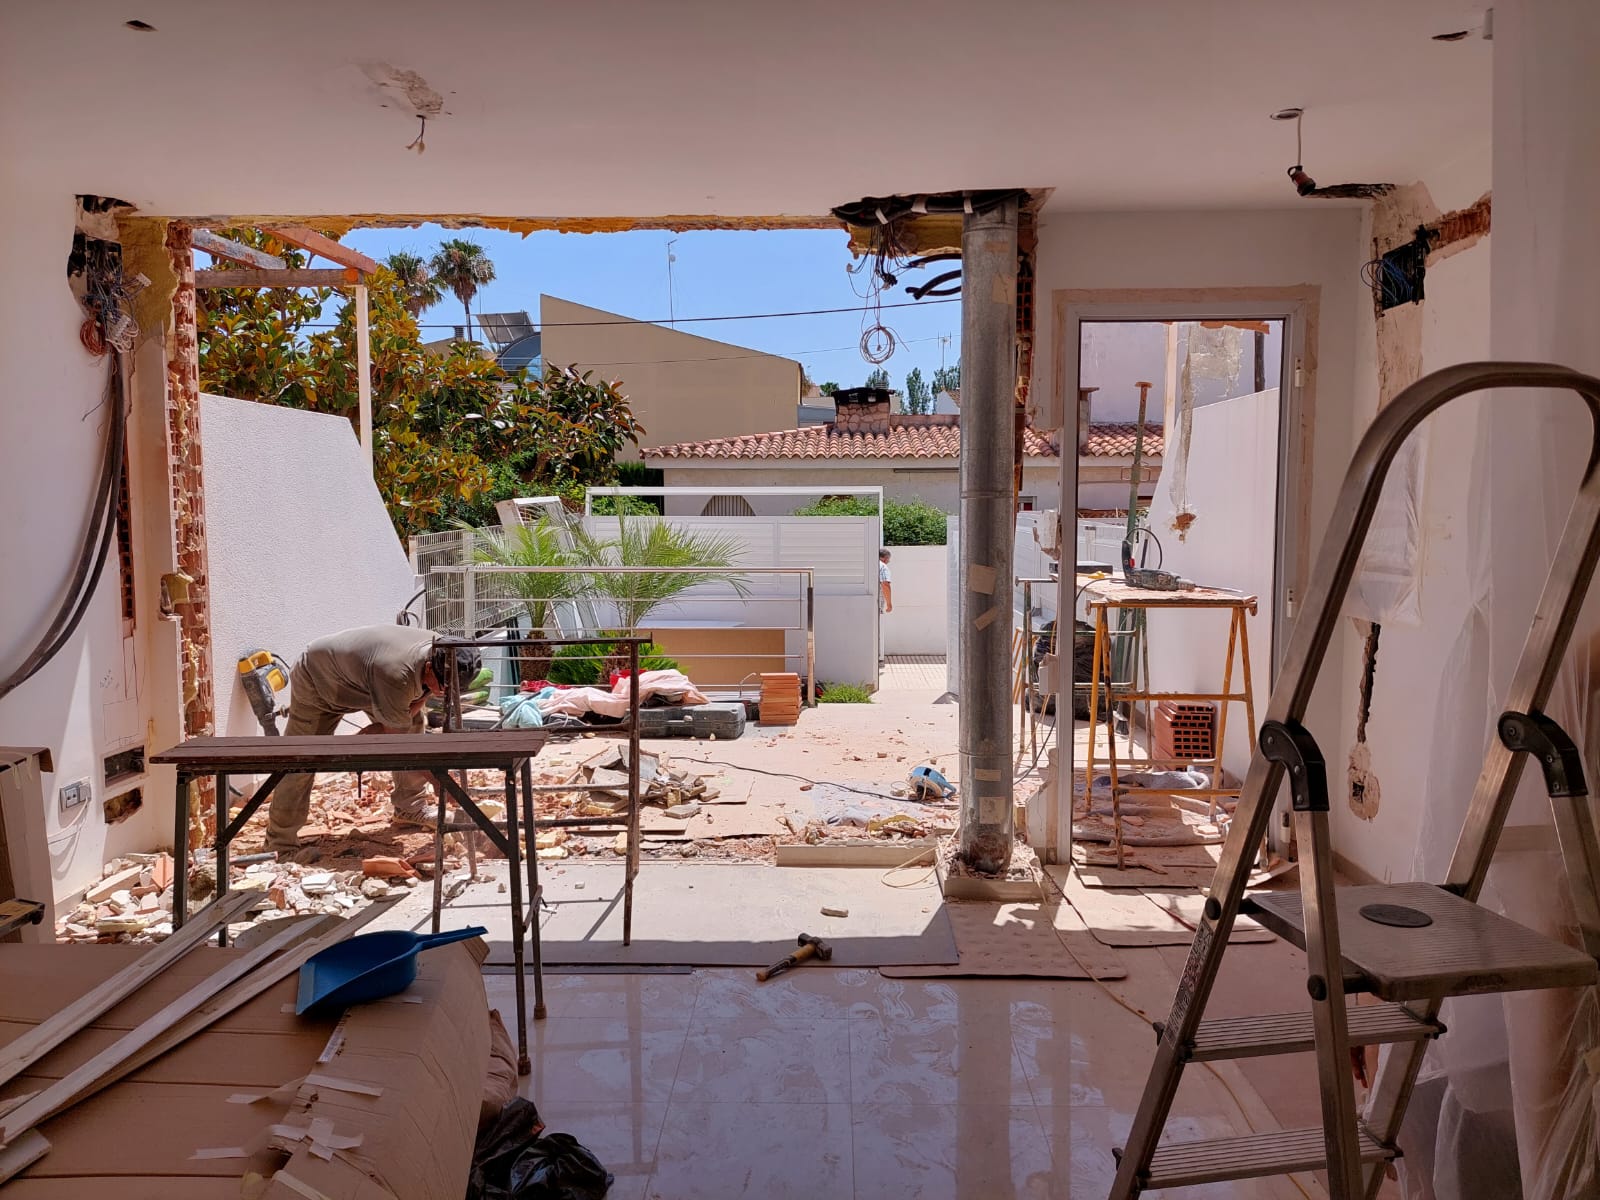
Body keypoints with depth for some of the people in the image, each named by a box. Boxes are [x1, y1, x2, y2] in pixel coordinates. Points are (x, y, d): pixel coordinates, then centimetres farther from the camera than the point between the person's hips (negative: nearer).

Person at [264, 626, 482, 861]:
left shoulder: (441, 653, -23)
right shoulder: (395, 673, -46)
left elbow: (418, 698, -6)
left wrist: (377, 729, -19)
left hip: (359, 676, 7)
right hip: (316, 679, -7)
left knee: (414, 724, -3)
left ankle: (410, 809, 8)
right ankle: (280, 844, 2)